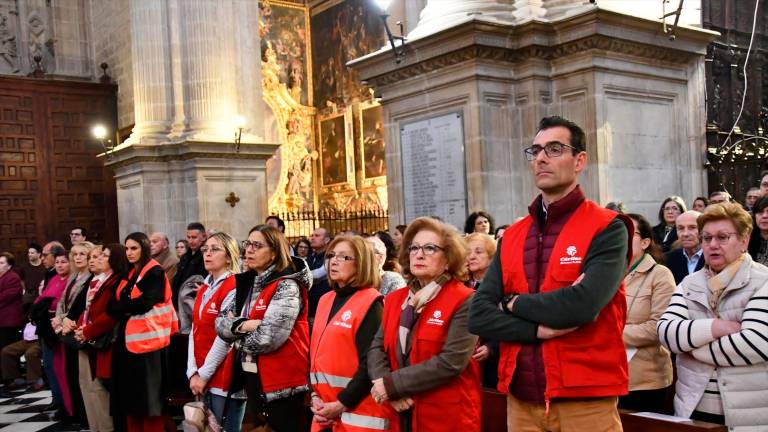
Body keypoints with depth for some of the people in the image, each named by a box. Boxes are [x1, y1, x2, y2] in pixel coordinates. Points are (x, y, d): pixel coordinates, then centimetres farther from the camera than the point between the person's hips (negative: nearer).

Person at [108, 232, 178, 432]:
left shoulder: (155, 272, -6)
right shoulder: (130, 274, 17)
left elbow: (144, 303, -19)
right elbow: (113, 306, 11)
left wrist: (119, 307, -7)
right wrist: (126, 309, -9)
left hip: (147, 339, -8)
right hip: (127, 338, 8)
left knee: (148, 396, -1)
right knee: (130, 395, 11)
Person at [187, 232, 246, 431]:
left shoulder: (234, 288, -13)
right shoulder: (204, 289, 12)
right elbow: (195, 332, 8)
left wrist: (204, 375, -13)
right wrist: (193, 372, -2)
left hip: (225, 378, -8)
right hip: (201, 378, 8)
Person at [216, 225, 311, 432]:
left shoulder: (286, 287, -16)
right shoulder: (245, 283, 9)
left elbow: (266, 339, -23)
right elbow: (220, 323, 2)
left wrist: (236, 332, -6)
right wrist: (244, 325, -17)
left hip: (281, 381, -8)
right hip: (252, 376, 8)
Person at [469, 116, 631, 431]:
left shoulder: (607, 228, -7)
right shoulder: (512, 237, 8)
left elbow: (583, 305, -23)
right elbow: (478, 315, -1)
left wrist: (514, 303, -7)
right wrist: (539, 329, -17)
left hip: (585, 402, -4)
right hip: (521, 400, 5)